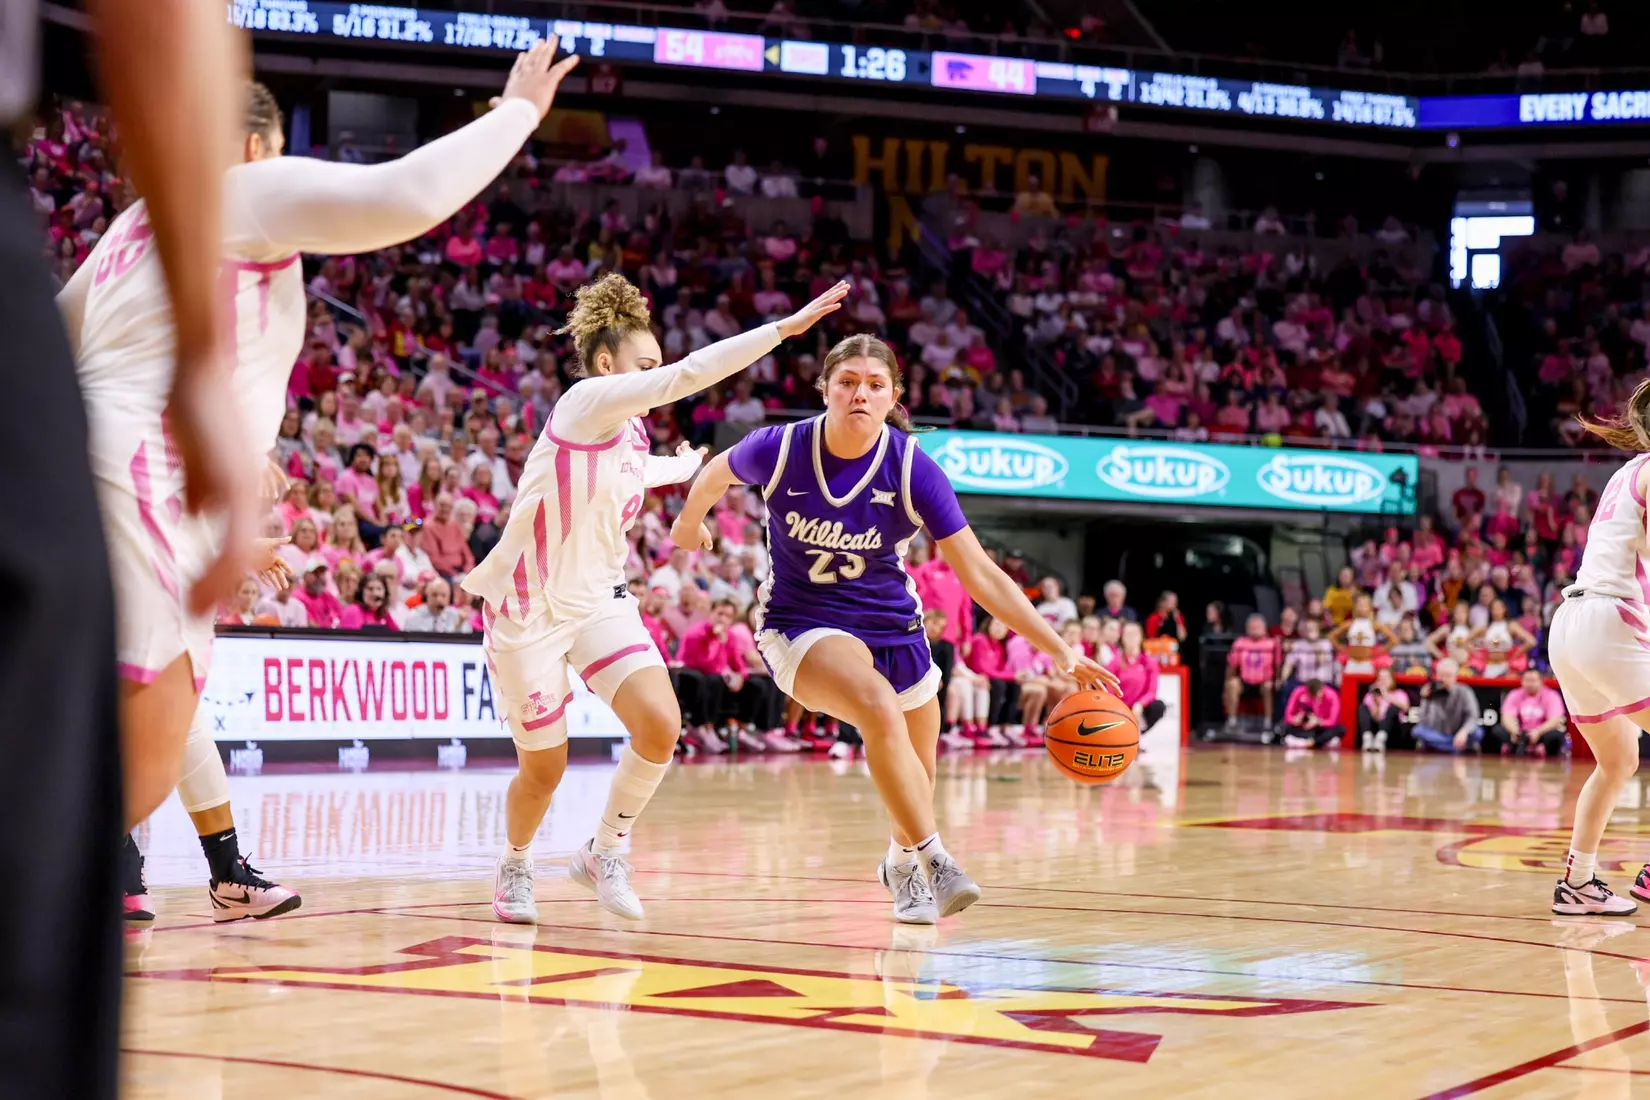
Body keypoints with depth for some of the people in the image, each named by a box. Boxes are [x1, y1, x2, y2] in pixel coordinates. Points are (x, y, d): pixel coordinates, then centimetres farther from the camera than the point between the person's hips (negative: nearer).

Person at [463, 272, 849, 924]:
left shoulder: (631, 434, 8)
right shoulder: (586, 401, -16)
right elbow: (689, 375, -28)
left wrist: (684, 466, 54)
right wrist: (784, 327, -31)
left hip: (599, 602, 7)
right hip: (528, 609, -7)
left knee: (660, 725, -16)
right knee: (543, 769, 3)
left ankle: (604, 853, 5)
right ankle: (514, 867, 34)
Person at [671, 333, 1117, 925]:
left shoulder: (913, 469, -18)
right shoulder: (780, 449, -18)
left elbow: (981, 575, -17)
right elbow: (715, 475, 6)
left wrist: (1062, 653, -23)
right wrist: (689, 522, 26)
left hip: (892, 628, 3)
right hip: (802, 626, -3)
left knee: (916, 782, 15)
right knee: (879, 708, -34)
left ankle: (902, 863, 49)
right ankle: (934, 862, -26)